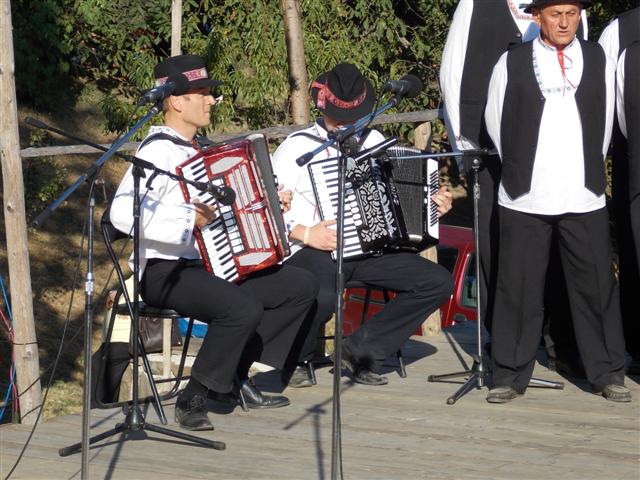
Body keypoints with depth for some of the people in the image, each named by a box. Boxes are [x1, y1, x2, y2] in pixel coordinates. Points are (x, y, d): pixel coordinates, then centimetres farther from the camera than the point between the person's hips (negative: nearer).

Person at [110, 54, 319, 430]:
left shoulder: (197, 148, 16)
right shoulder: (158, 151, -14)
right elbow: (122, 213, -29)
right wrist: (188, 220, -30)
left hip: (213, 265, 10)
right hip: (166, 272, -10)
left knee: (302, 286, 4)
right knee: (244, 308, -34)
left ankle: (240, 375, 5)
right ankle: (194, 400, -18)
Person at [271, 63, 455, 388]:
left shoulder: (373, 141, 16)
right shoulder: (298, 147, 0)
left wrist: (433, 205, 8)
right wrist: (305, 234, -17)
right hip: (315, 249, -6)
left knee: (438, 283, -12)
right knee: (322, 297, -39)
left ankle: (362, 350, -2)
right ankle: (295, 360, -4)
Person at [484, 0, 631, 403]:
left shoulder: (597, 59, 8)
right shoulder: (512, 63, 3)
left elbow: (605, 121, 13)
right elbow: (496, 121, 9)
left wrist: (590, 170, 13)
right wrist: (520, 169, 11)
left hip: (584, 199, 1)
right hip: (525, 199, -1)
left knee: (597, 286, 3)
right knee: (519, 287, 1)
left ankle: (608, 374, 12)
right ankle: (511, 375, 8)